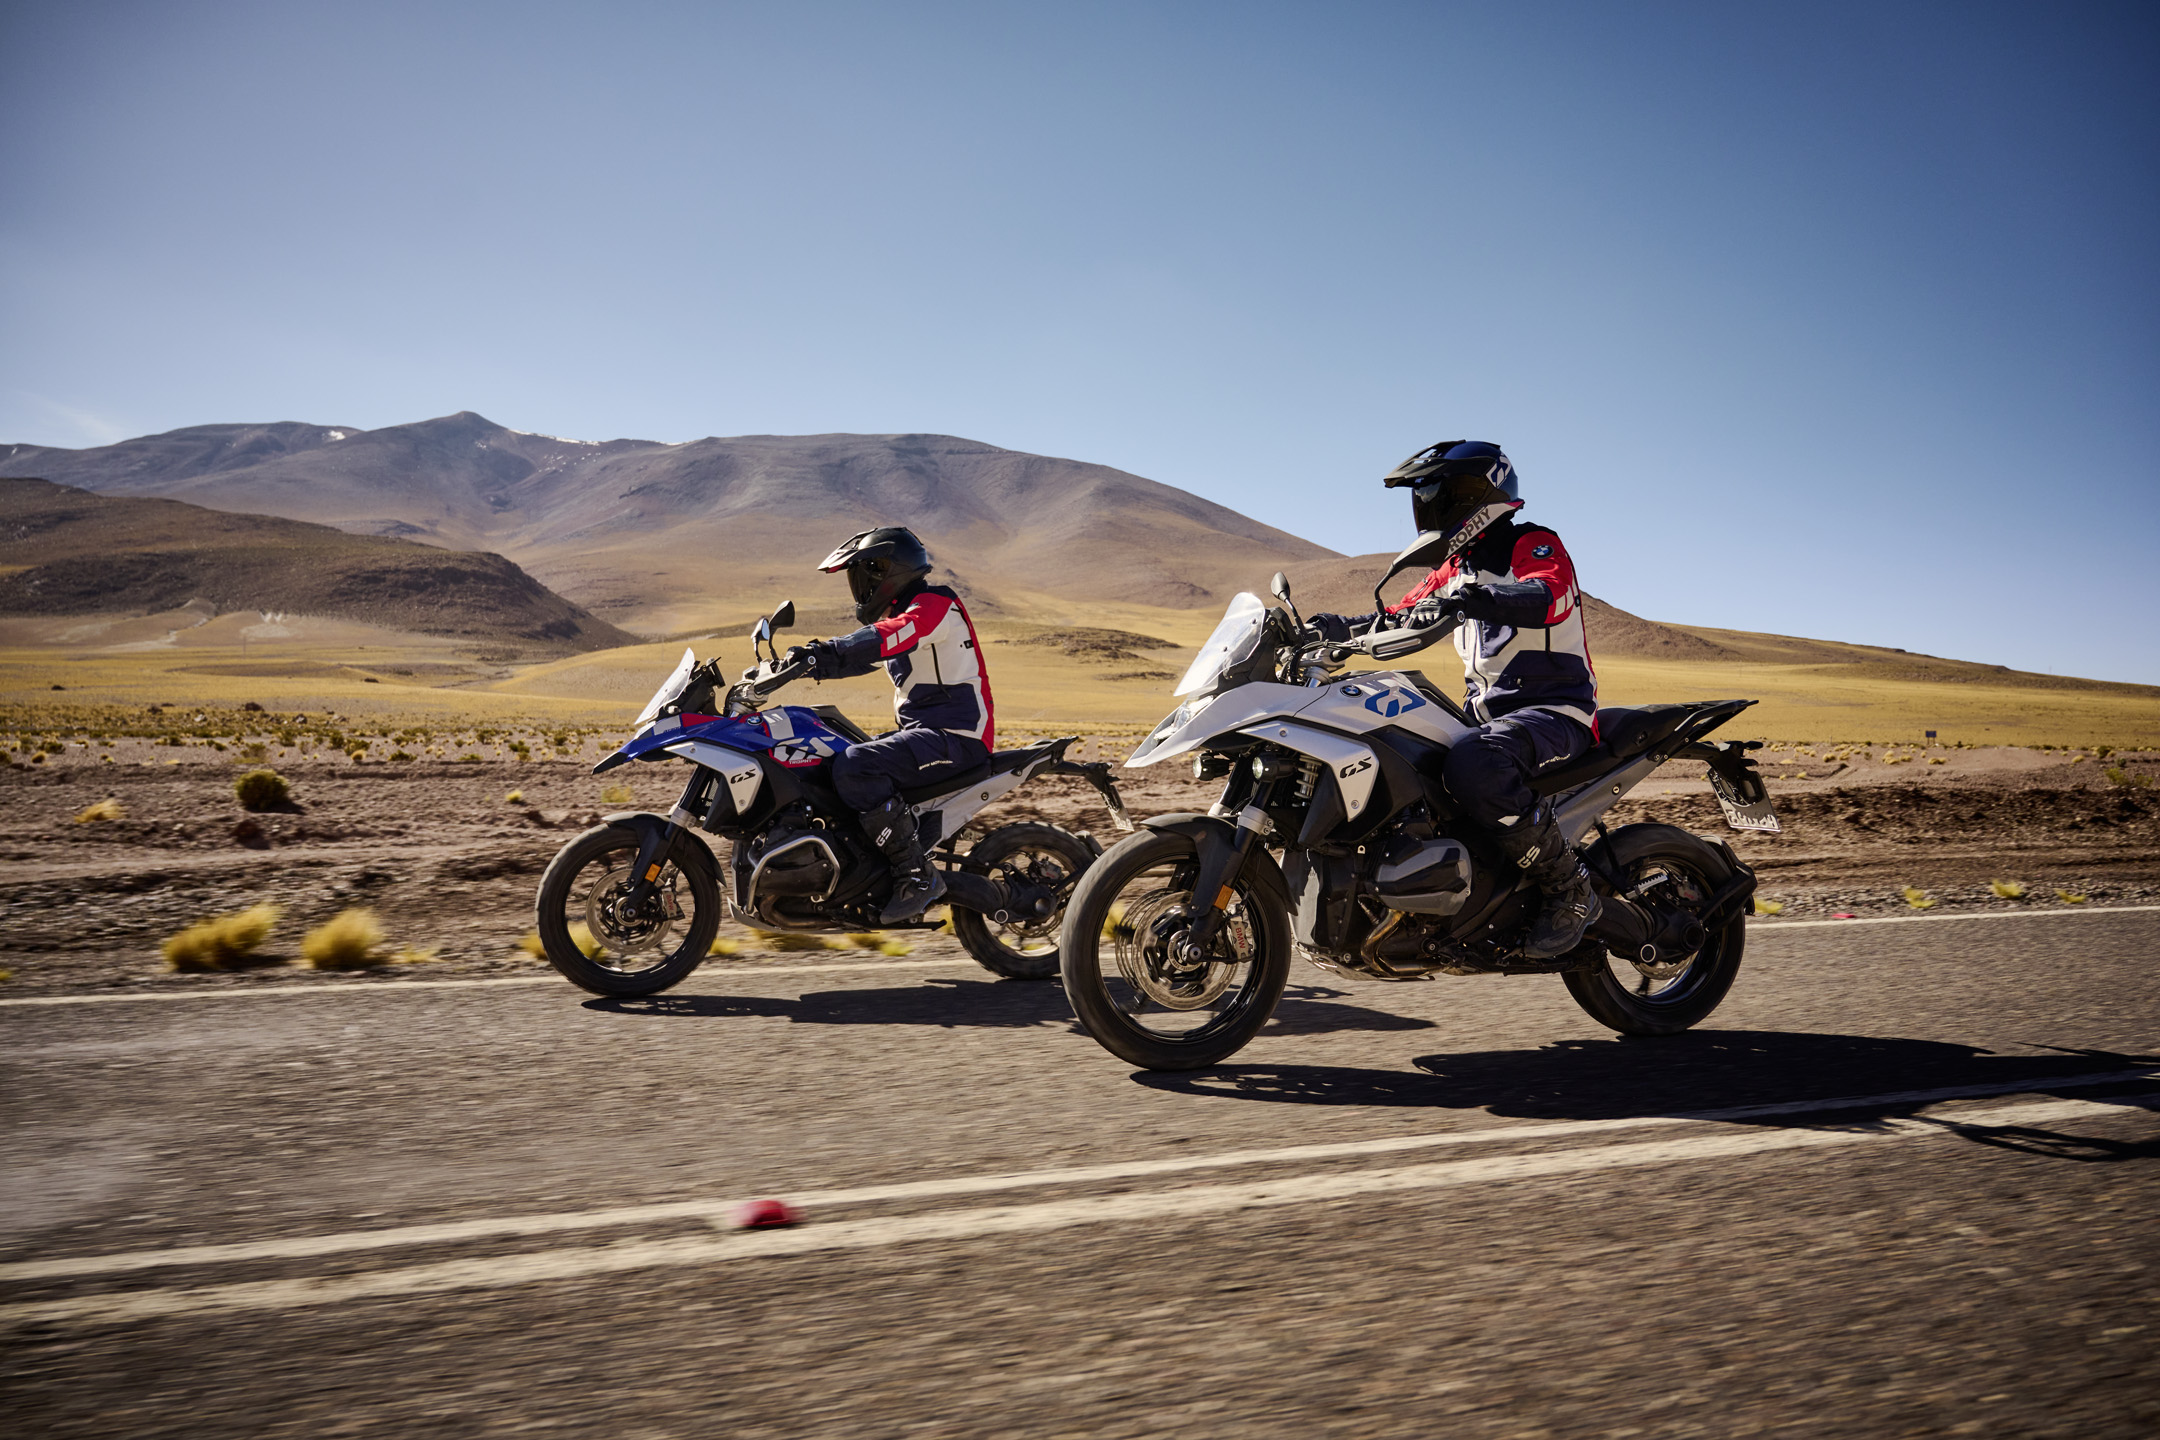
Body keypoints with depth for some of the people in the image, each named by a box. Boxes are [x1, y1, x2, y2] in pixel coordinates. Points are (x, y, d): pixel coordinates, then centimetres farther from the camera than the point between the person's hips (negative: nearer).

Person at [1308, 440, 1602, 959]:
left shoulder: (1535, 544, -7)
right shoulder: (1455, 567, 19)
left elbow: (1547, 596, -29)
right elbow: (1402, 617, 19)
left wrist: (1470, 599, -47)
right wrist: (1343, 627, 0)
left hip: (1554, 709, -9)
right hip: (1487, 710, 9)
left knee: (1472, 765, -38)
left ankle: (1571, 891, -24)